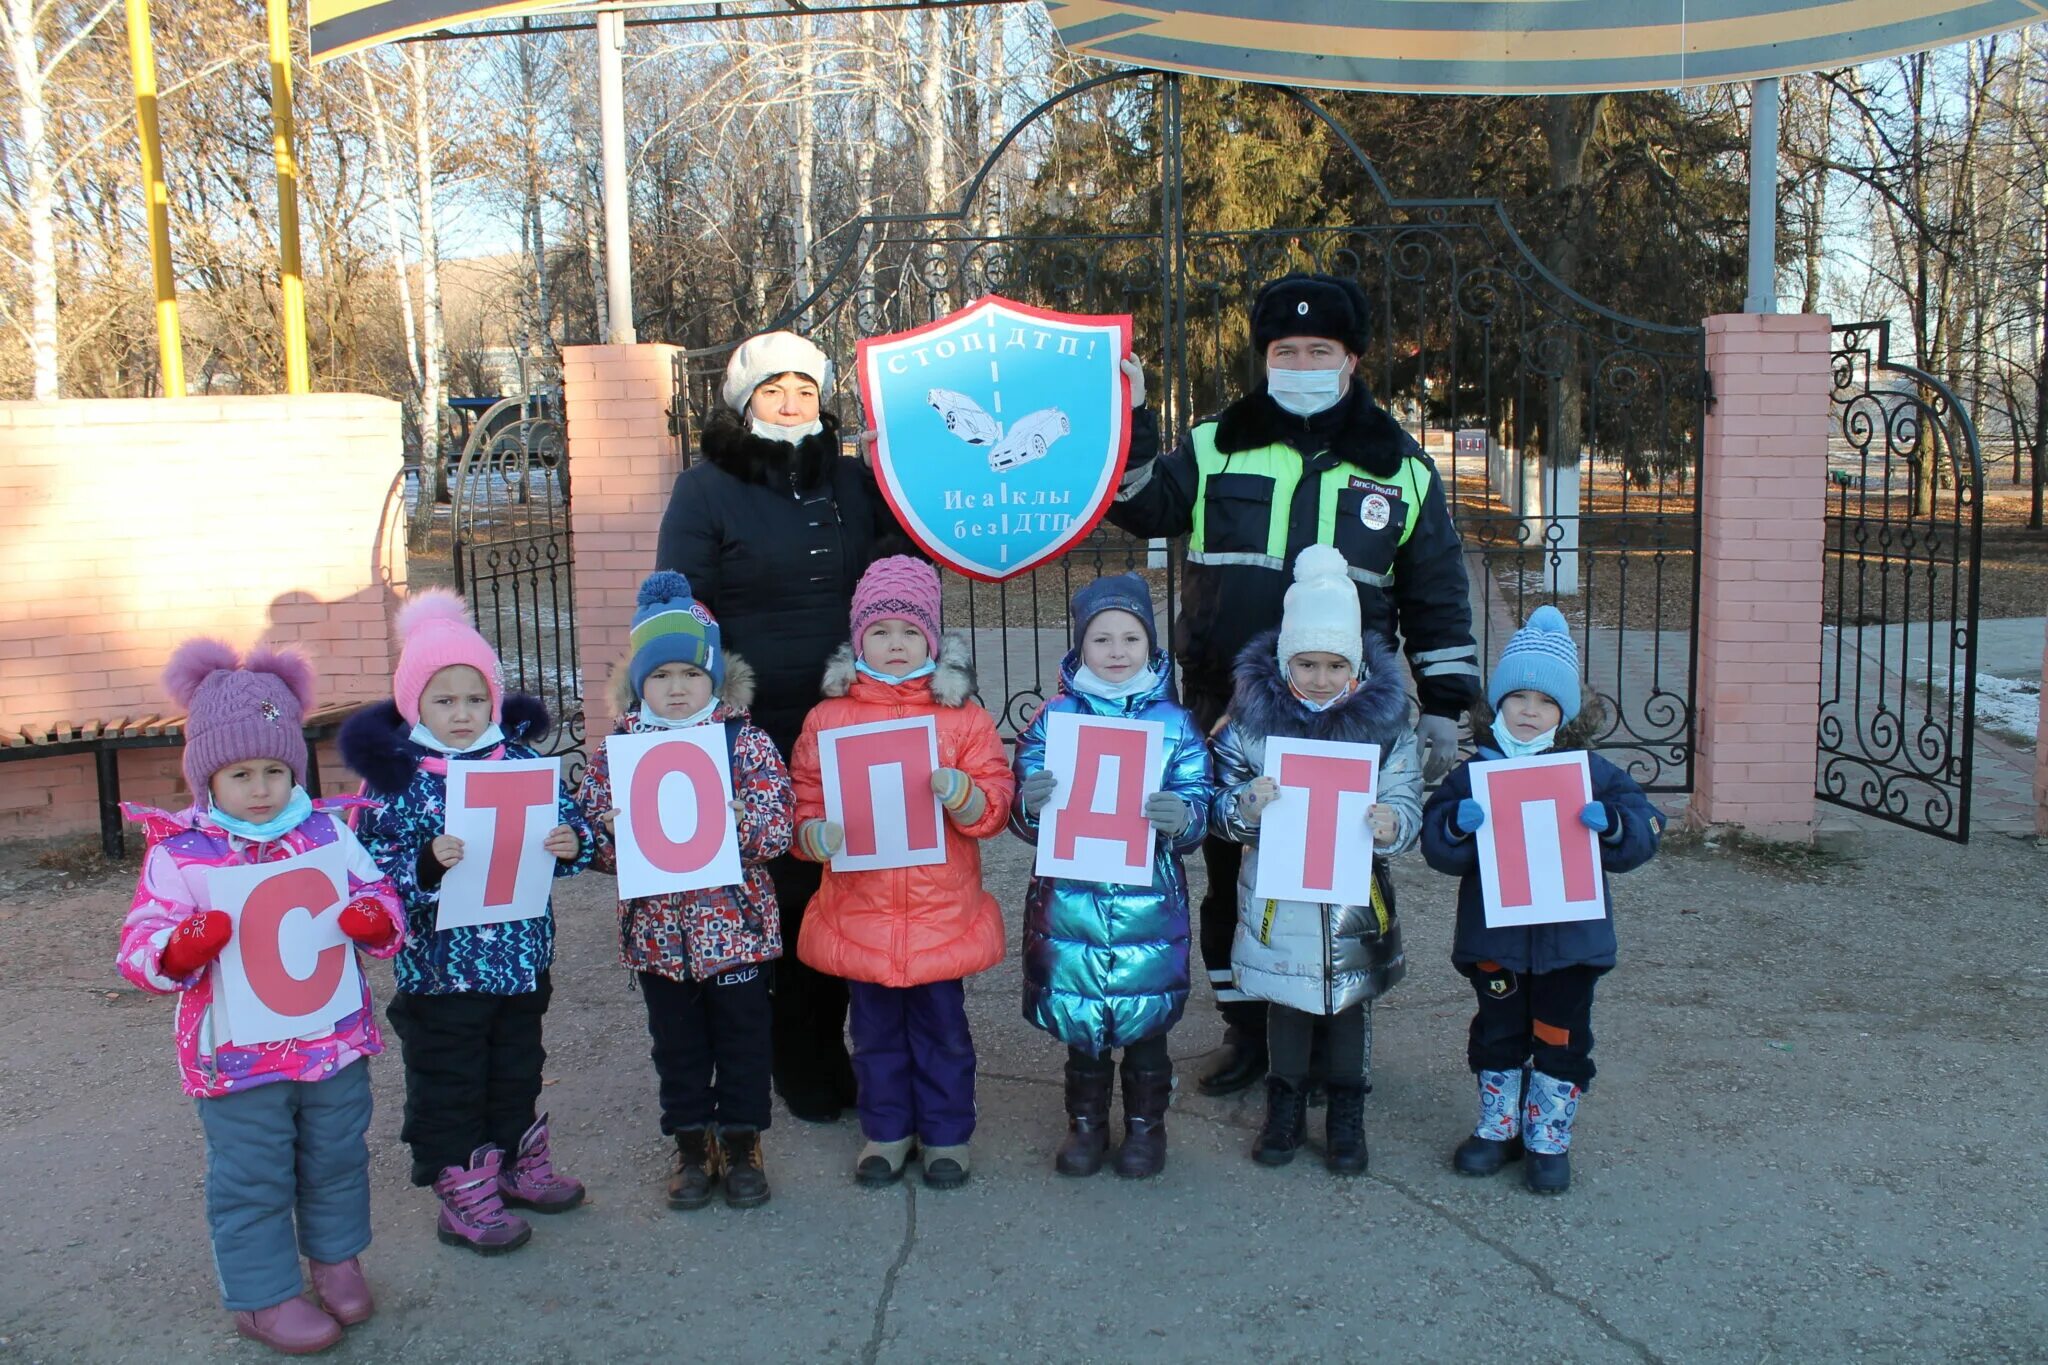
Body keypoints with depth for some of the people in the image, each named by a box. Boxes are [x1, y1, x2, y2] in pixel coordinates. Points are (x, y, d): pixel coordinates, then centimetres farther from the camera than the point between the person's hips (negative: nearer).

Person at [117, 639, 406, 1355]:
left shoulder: (329, 832, 0)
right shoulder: (178, 853, -9)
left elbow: (382, 902, 6)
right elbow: (140, 949, -9)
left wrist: (374, 917, -17)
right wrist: (185, 944, -31)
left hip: (335, 1039, 3)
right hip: (237, 1053, -3)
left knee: (336, 1159, 19)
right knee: (251, 1179, 7)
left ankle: (336, 1257, 40)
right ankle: (263, 1294, 25)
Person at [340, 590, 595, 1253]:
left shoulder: (521, 758, 1)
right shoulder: (396, 775, -12)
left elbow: (568, 821, 8)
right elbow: (373, 867, -14)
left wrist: (572, 843, -14)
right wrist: (426, 864, -31)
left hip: (522, 958, 5)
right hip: (441, 967, -4)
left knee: (518, 1068, 21)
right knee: (449, 1083, 8)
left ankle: (520, 1164, 41)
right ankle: (465, 1197, 23)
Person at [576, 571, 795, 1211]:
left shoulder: (747, 743, -6)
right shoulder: (616, 750, -1)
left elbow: (780, 826, -12)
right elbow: (588, 835, 0)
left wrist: (736, 818, -30)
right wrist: (613, 832, -21)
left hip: (736, 926, -2)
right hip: (657, 932, 2)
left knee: (742, 1040, 10)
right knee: (677, 1045, 14)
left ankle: (741, 1146, 27)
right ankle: (691, 1146, 31)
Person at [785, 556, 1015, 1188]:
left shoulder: (963, 715, -1)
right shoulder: (828, 717, 1)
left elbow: (994, 808, -3)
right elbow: (803, 807, 2)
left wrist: (956, 791, -22)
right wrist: (819, 835, -18)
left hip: (941, 912, -1)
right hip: (860, 914, 1)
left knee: (943, 1030, 11)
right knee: (875, 1032, 15)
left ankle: (946, 1133, 28)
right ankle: (886, 1130, 32)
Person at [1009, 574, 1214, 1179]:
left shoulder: (1175, 724, 0)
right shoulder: (1051, 720, 0)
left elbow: (1199, 813, -2)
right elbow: (1023, 819, 1)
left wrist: (1183, 817, -25)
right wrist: (1030, 805, -22)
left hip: (1149, 903, 0)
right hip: (1069, 899, 1)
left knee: (1147, 1019, 11)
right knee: (1077, 1016, 12)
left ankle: (1146, 1123, 32)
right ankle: (1086, 1122, 32)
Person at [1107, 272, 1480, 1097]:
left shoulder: (1400, 470, 6)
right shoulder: (1216, 451, 7)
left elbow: (1438, 600, 9)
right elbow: (1139, 504, -3)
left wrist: (1443, 708, 5)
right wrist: (1126, 422, -15)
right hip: (1226, 713, 1)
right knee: (1230, 876, 9)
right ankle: (1247, 1031, 25)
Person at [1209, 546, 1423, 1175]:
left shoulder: (1383, 716, -8)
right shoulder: (1253, 712, -9)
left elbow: (1408, 805, -5)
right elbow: (1222, 806, -6)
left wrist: (1391, 824, -28)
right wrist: (1246, 805, -28)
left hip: (1354, 894, 0)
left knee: (1351, 1003, 14)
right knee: (1284, 1001, 15)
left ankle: (1347, 1115, 34)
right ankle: (1285, 1109, 35)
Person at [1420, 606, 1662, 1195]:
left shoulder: (1592, 772, -3)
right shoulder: (1473, 774, -3)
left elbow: (1643, 832, -5)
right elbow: (1438, 849, -6)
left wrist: (1610, 823, -25)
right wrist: (1458, 824, -27)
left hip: (1570, 935, 0)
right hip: (1494, 935, 1)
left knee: (1560, 1040, 10)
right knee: (1498, 1035, 15)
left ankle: (1549, 1137, 28)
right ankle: (1498, 1126, 33)